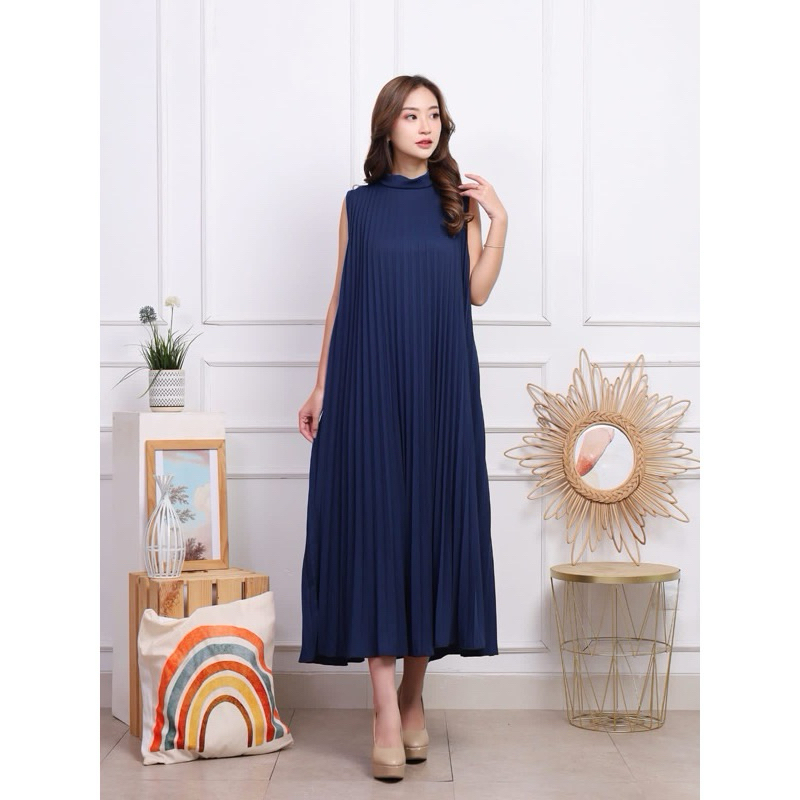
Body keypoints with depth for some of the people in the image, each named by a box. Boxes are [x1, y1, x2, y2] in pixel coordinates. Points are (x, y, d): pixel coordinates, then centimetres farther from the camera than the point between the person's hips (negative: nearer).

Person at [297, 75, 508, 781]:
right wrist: (321, 386, 6)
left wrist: (499, 219, -7)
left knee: (432, 521, 2)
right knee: (375, 525, -6)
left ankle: (414, 693, 15)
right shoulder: (360, 204, 8)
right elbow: (342, 300, 9)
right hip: (370, 383, -1)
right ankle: (386, 712, -5)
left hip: (441, 386, 1)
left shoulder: (460, 201, 9)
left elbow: (477, 292, 1)